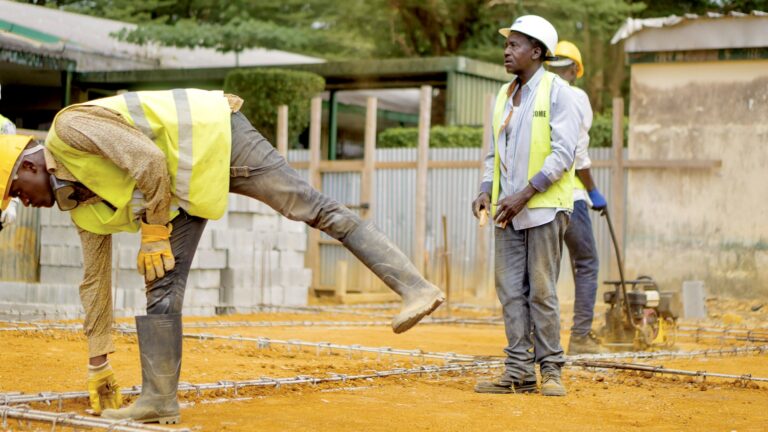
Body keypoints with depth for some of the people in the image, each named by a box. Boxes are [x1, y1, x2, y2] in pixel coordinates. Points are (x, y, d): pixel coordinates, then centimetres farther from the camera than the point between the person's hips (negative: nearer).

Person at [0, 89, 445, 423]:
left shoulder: (68, 128, -14)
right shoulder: (84, 205, 13)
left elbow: (148, 160, -24)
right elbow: (96, 281, 18)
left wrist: (154, 233, -15)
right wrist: (98, 364, 20)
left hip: (212, 136, -9)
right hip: (187, 185, 9)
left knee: (314, 209, -15)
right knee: (162, 286, 3)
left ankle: (415, 287, -20)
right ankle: (159, 398, 5)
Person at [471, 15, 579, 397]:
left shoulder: (556, 91, -4)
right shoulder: (504, 96, 16)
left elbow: (563, 153, -12)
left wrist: (523, 194, -18)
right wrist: (487, 190, 3)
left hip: (544, 207, -6)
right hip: (509, 209, 6)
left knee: (541, 291, -4)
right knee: (510, 291, 3)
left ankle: (550, 370, 4)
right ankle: (518, 372, 7)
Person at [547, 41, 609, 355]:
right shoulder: (576, 97, -5)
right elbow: (577, 151, -11)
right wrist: (593, 191, -1)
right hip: (568, 192, -5)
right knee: (585, 264, 5)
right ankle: (581, 337, 0)